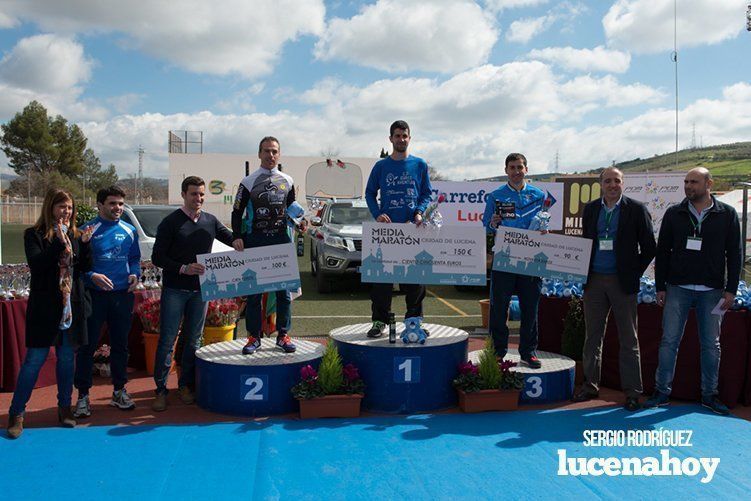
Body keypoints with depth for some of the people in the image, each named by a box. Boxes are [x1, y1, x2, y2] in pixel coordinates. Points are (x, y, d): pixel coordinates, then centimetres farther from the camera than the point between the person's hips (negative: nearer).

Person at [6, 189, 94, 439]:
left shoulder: (75, 235, 9)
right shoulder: (34, 234, -1)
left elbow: (85, 268, 4)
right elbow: (36, 263, -16)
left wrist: (84, 243, -10)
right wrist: (59, 241, -22)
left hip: (72, 305, 4)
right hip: (45, 306, -4)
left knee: (67, 358, 11)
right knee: (35, 359, -2)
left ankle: (65, 408, 23)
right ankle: (16, 413, 10)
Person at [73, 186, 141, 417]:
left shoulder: (129, 231, 8)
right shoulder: (88, 230, -5)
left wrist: (135, 273, -4)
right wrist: (92, 276, -21)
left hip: (123, 295, 4)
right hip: (94, 295, -4)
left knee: (120, 344, 12)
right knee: (88, 346, 1)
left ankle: (119, 391, 25)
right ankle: (83, 395, 12)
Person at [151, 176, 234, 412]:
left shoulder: (210, 221, 8)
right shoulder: (170, 222, -4)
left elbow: (232, 239, 18)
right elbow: (157, 257, -6)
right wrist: (183, 268, -19)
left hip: (200, 290, 4)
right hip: (174, 289, -4)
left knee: (194, 340, 10)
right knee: (167, 340, -1)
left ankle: (186, 385, 22)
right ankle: (161, 390, 7)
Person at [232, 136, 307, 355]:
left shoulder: (287, 181, 11)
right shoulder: (248, 182, 4)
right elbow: (237, 212, 5)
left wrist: (300, 221, -1)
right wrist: (237, 237, -9)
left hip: (281, 240, 2)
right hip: (254, 241, -2)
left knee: (284, 290, 3)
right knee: (253, 290, 1)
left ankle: (283, 335, 12)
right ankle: (254, 336, 10)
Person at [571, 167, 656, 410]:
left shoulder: (636, 209, -3)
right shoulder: (590, 209, 8)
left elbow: (649, 247, -1)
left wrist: (635, 273, -3)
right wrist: (585, 272, 6)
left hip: (622, 281, -3)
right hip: (594, 281, 4)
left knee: (628, 340, 4)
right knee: (593, 336, 10)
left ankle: (632, 391, 12)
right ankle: (590, 385, 21)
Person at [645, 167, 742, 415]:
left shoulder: (727, 214, 3)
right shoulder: (674, 214, 5)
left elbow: (734, 254, 4)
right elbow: (662, 252, 6)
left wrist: (731, 289, -2)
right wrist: (660, 287, 2)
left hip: (711, 291, 0)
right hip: (678, 288, 0)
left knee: (711, 344, 8)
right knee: (669, 341, 1)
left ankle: (709, 394, 20)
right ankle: (662, 392, 10)